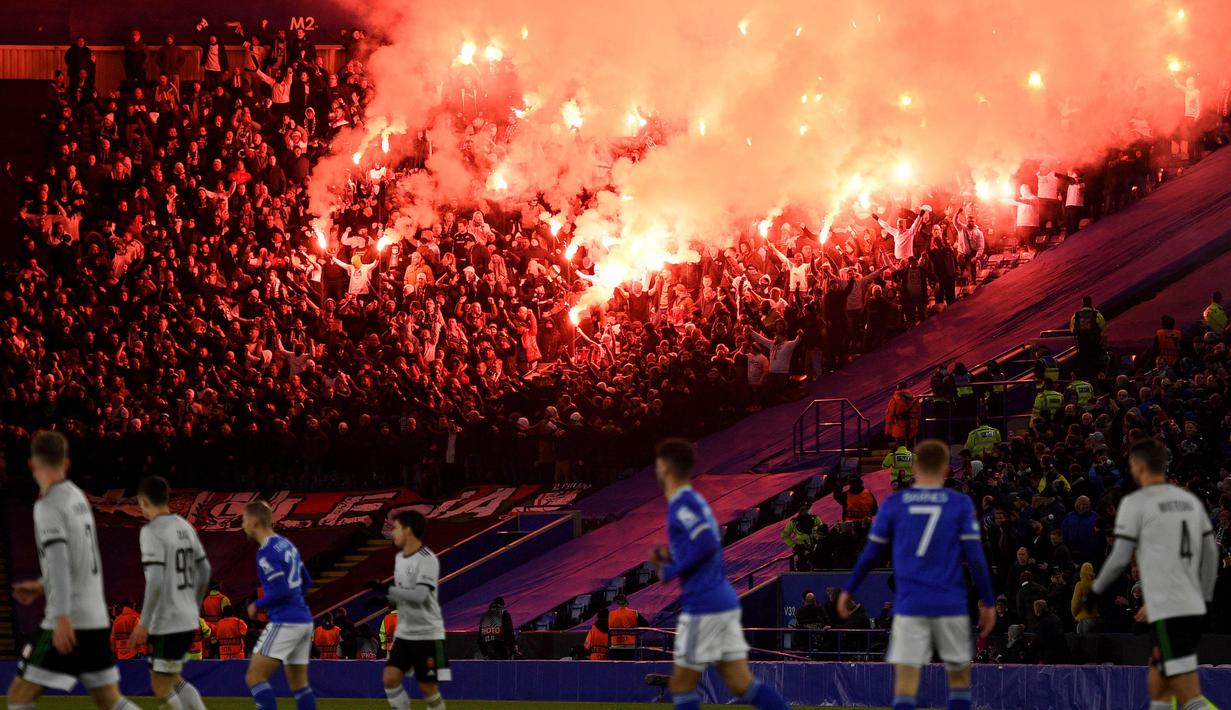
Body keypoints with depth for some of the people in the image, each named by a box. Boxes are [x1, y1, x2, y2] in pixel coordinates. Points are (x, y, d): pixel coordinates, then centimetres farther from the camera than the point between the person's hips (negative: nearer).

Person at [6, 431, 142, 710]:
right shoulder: (78, 497, 15)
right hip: (97, 620, 8)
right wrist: (42, 586, 29)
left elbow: (58, 561, -22)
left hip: (71, 623, -8)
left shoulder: (49, 506, -11)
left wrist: (62, 617, -28)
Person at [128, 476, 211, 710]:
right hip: (188, 620, 8)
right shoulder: (185, 527, 11)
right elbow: (204, 572, 17)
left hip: (167, 623, -8)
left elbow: (155, 580, -21)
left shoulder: (151, 532, -13)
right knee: (173, 681, 19)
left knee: (161, 687, 1)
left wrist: (143, 624, -17)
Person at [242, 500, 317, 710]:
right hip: (304, 620, 9)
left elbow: (280, 590, -21)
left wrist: (258, 605, -5)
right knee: (299, 683, 14)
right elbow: (306, 582, 22)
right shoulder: (287, 545, 14)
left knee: (255, 677, -8)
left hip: (285, 622, -9)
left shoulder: (267, 552, -14)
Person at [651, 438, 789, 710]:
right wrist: (668, 557, 12)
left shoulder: (682, 504, -11)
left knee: (681, 685, 0)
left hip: (703, 608, -9)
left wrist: (670, 571, -14)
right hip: (725, 603, 9)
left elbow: (707, 544, -24)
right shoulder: (695, 501, 18)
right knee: (742, 685, 5)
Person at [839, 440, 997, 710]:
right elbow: (975, 558, -2)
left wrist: (848, 591, 22)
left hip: (909, 607, 0)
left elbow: (870, 554, 9)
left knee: (905, 685, -4)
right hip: (951, 607, 0)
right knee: (960, 677, 17)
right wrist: (988, 602, 6)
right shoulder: (961, 504, 1)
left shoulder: (893, 504, 3)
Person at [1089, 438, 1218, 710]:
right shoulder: (1190, 500, 15)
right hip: (1195, 610, 7)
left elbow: (1120, 558, -5)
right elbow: (1211, 554, 17)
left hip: (1167, 613, -7)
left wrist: (1095, 593, 11)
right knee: (1157, 687, 18)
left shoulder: (1135, 502, -5)